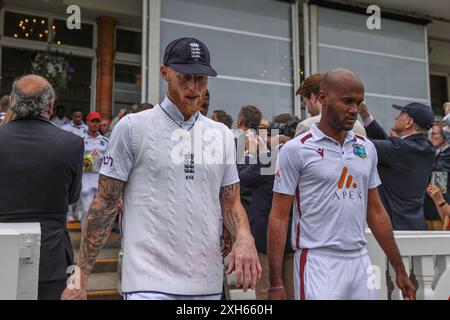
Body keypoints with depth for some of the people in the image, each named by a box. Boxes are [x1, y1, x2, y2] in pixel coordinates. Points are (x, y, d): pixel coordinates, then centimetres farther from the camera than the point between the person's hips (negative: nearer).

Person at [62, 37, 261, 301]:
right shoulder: (132, 128, -4)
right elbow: (105, 204, -3)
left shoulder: (222, 135, 9)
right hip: (150, 282, -4)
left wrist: (244, 237, -9)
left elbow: (231, 202, 12)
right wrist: (81, 275, -7)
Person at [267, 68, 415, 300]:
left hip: (361, 261, 5)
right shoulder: (296, 150, -8)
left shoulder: (367, 148, 8)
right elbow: (279, 217, -8)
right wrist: (276, 284, -12)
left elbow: (376, 211, 14)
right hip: (318, 264, -5)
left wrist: (399, 269, 13)